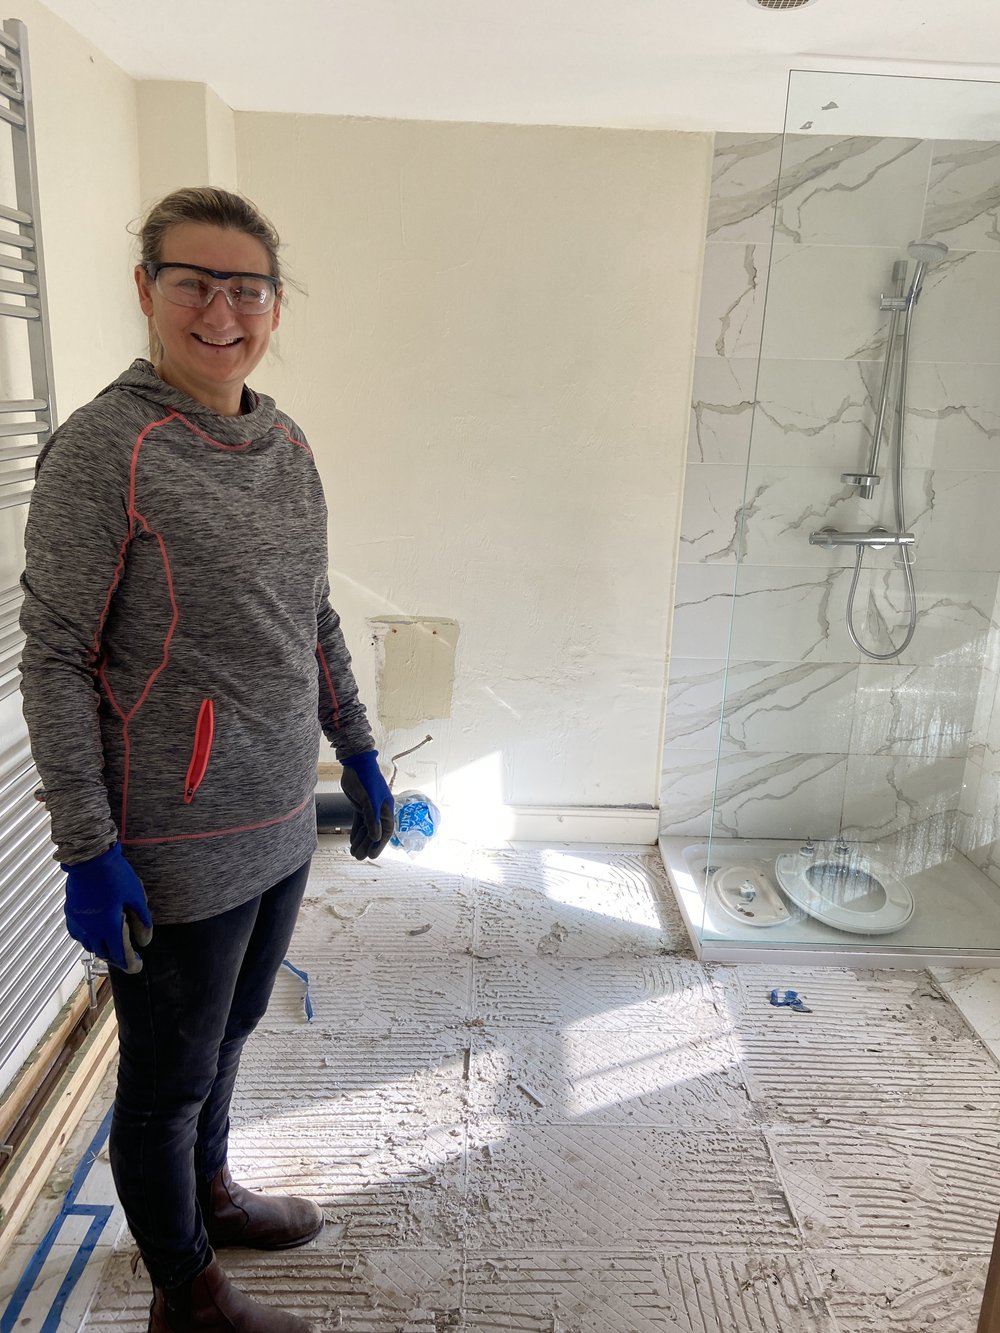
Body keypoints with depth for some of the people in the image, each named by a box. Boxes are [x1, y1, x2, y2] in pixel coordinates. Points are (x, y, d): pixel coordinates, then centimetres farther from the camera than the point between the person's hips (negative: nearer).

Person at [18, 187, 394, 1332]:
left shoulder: (286, 445, 6)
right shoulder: (103, 451, -14)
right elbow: (54, 662, -14)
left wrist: (358, 757, 15)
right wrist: (87, 852, -15)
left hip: (282, 828, 7)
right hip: (177, 853, -6)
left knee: (227, 1037, 26)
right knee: (168, 1081, 14)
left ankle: (209, 1190, 52)